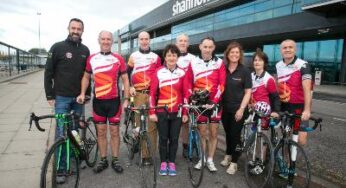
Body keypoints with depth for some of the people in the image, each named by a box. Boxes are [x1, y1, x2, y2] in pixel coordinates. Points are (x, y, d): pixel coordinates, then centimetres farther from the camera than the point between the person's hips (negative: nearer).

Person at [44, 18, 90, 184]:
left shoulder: (85, 50, 8)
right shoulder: (58, 47, -3)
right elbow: (48, 72, -3)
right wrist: (49, 95, -6)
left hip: (78, 98, 4)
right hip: (62, 97, -3)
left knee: (76, 130, 12)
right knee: (61, 133, -3)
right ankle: (60, 169, 6)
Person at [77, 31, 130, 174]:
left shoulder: (118, 59, -3)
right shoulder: (91, 59, 3)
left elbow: (125, 80, -1)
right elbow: (86, 77, 14)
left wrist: (126, 99, -5)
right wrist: (82, 93, 1)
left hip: (114, 101, -2)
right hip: (98, 101, 2)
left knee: (114, 131, 6)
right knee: (101, 131, 10)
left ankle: (115, 160, 21)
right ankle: (103, 160, 23)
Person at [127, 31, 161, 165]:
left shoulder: (156, 57, 10)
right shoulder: (133, 56, 10)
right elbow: (127, 73, 12)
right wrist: (130, 87, -1)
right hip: (138, 94, 0)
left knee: (152, 124, 0)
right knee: (139, 123, 1)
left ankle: (150, 153, 8)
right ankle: (143, 154, 11)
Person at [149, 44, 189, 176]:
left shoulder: (182, 73, -1)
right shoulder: (158, 72, -3)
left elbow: (186, 94, 2)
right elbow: (152, 93, -2)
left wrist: (185, 113, 1)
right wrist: (152, 112, -4)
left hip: (177, 112, 1)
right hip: (162, 112, 0)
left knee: (174, 138, 9)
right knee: (163, 138, 8)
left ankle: (172, 163, 25)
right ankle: (163, 163, 25)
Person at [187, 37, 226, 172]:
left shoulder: (219, 63, -2)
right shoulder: (193, 63, 0)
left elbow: (221, 85, -7)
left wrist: (214, 101, -15)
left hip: (214, 103, 0)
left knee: (213, 133, 6)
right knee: (202, 133, 8)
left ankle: (210, 160, 20)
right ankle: (202, 159, 23)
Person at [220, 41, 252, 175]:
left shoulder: (245, 71, -7)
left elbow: (248, 92, -7)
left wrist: (241, 109, -14)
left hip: (238, 109, -3)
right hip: (225, 108, 3)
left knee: (235, 134, 3)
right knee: (228, 133, 17)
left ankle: (234, 162, 18)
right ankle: (228, 155, 38)